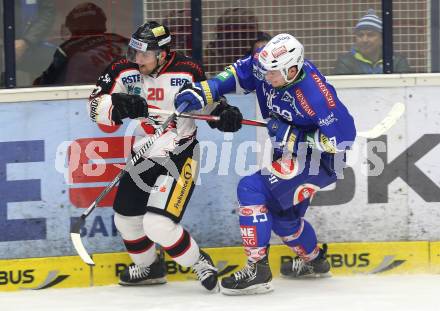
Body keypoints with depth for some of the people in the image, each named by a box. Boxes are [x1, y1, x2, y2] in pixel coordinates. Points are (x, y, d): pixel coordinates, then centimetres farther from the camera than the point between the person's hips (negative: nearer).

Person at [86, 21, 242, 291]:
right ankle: (149, 267, 43)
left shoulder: (188, 72, -15)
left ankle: (199, 262, 6)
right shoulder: (123, 71, -11)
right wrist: (118, 104, -37)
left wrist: (224, 114, -19)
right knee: (126, 218, 17)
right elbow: (96, 107, -17)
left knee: (158, 224, -19)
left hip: (180, 155, -5)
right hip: (143, 154, 5)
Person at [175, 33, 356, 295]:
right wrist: (204, 91, -13)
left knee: (252, 190, -21)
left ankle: (257, 270, -21)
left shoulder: (315, 94, -33)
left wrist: (289, 136, -29)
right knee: (282, 212, 26)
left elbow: (342, 137, -30)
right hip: (292, 154, 9)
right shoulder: (267, 65, -13)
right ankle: (313, 261, 52)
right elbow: (237, 74, 3)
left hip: (321, 160, -9)